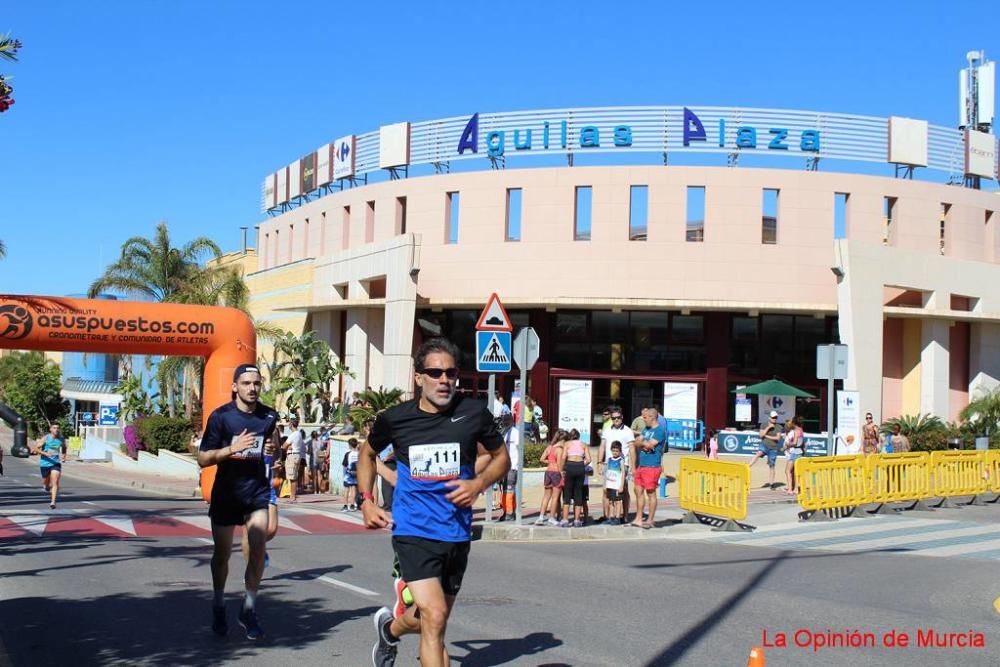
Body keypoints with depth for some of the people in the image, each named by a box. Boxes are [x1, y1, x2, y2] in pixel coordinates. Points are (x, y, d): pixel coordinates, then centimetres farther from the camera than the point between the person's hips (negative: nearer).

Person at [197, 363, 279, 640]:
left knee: (258, 551, -10)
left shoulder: (270, 416, -1)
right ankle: (218, 608, 32)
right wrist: (232, 448, -25)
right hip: (226, 493, -1)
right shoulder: (221, 416, -10)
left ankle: (249, 610, 6)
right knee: (222, 553, 11)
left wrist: (272, 451, -6)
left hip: (257, 492, 2)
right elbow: (203, 459, -10)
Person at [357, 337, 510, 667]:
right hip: (413, 531, -3)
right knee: (434, 616, -21)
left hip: (456, 533, 3)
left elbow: (501, 457, 9)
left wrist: (478, 484, -10)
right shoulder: (395, 418, -5)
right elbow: (367, 454, 16)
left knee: (433, 622, 19)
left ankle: (390, 628, 52)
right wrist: (366, 501, 5)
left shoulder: (473, 413, -6)